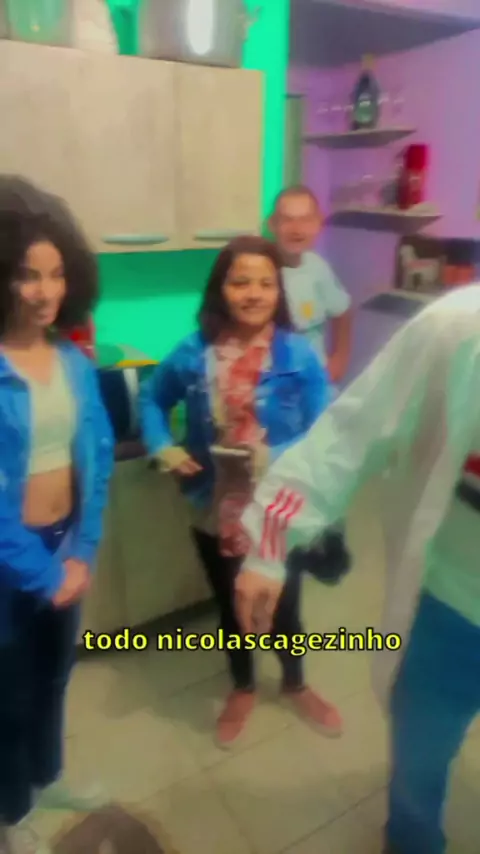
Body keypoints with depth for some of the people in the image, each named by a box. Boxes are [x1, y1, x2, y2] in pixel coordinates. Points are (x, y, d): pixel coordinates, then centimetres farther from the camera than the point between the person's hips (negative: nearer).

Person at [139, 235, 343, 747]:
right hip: (216, 511, 2)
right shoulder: (193, 354, -9)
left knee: (283, 606, 20)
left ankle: (295, 685, 52)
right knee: (231, 607, 23)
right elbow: (151, 399, 7)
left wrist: (276, 457, -28)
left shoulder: (299, 356, -14)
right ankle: (242, 689, 52)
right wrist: (162, 447, -8)